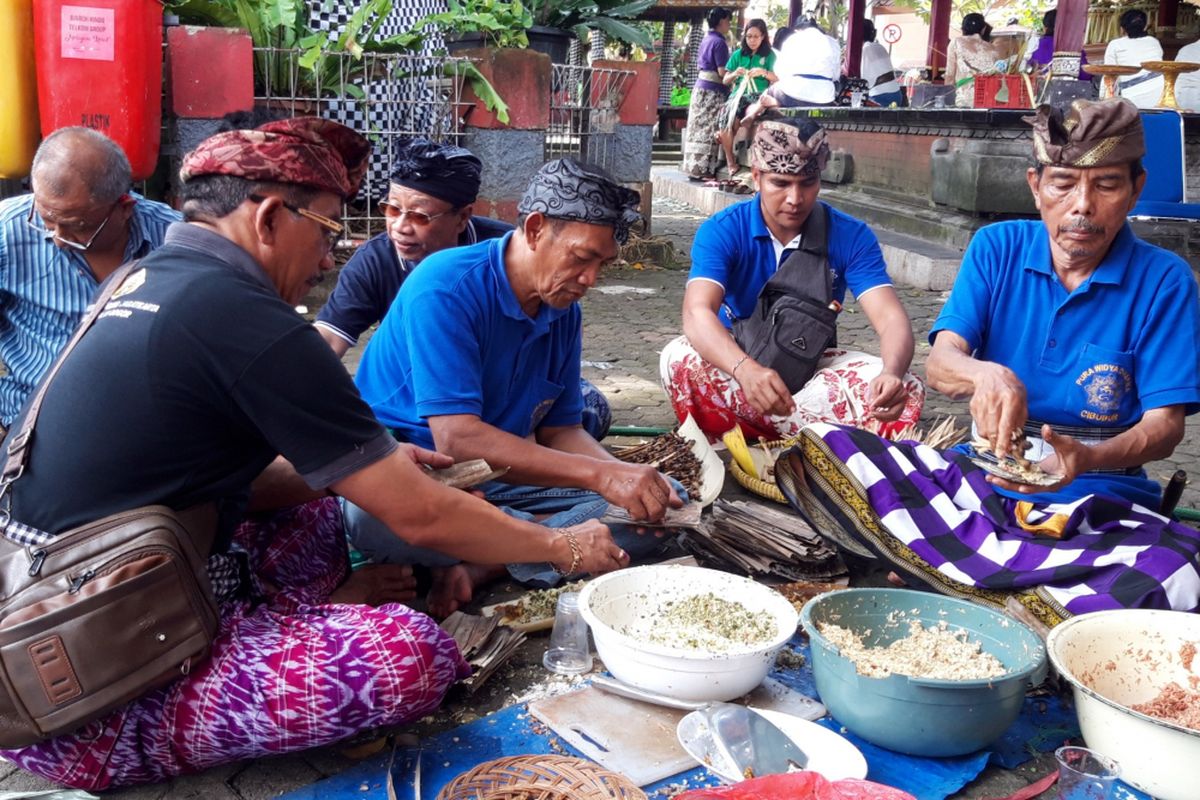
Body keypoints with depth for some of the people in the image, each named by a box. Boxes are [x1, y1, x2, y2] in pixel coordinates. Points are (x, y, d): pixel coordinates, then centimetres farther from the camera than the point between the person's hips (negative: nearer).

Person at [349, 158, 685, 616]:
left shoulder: (564, 312, 3)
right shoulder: (446, 288, -21)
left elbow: (558, 429, 6)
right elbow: (456, 439, -29)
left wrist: (627, 476, -15)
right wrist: (600, 475, -32)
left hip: (499, 478, 6)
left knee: (663, 503, -9)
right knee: (371, 511, -42)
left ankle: (478, 566, -21)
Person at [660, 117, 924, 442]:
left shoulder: (851, 236, -9)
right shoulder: (720, 231, -14)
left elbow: (892, 320, -18)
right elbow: (697, 312, -31)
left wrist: (891, 374, -43)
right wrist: (745, 369, -52)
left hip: (812, 370, 2)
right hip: (735, 365, -2)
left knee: (906, 389, -25)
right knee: (680, 360, -34)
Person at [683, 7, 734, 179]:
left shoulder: (706, 39, 15)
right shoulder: (719, 42, -13)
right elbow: (722, 72, -18)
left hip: (700, 86, 9)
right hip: (713, 91, -9)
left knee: (699, 129, 9)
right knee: (709, 131, -7)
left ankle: (694, 168, 11)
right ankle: (702, 171, -7)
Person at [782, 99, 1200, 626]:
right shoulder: (998, 248, 3)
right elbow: (941, 363, -9)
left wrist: (1087, 459, -29)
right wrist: (984, 374, -34)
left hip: (1101, 504, -1)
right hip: (980, 477, 2)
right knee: (820, 449, -22)